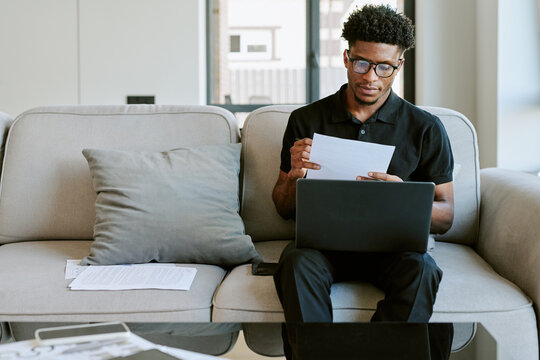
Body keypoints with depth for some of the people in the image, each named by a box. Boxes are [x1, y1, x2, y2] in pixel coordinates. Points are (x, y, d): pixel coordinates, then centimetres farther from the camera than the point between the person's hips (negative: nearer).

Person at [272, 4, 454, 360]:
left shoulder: (425, 128, 5)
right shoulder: (306, 121, 7)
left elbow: (445, 217, 5)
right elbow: (284, 208, 12)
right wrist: (295, 175, -12)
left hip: (392, 242, 0)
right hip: (323, 239, 1)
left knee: (421, 268, -34)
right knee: (298, 262, -34)